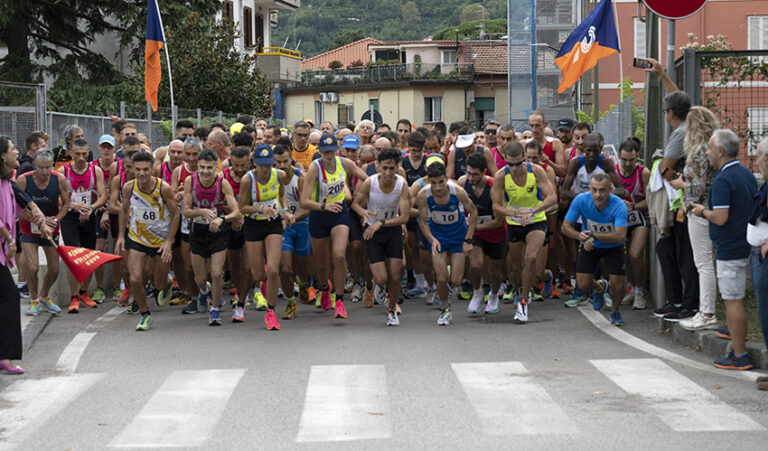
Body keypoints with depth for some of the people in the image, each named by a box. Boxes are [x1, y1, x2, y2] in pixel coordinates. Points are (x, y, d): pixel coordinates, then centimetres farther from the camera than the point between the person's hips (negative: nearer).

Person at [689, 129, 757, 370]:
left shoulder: (723, 180, -19)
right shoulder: (747, 175, 11)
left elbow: (720, 218, -25)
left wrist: (703, 211, -5)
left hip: (730, 249, -10)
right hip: (746, 246, 10)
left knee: (733, 301, -5)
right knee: (735, 300, 21)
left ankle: (739, 357, -2)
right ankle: (739, 347, 28)